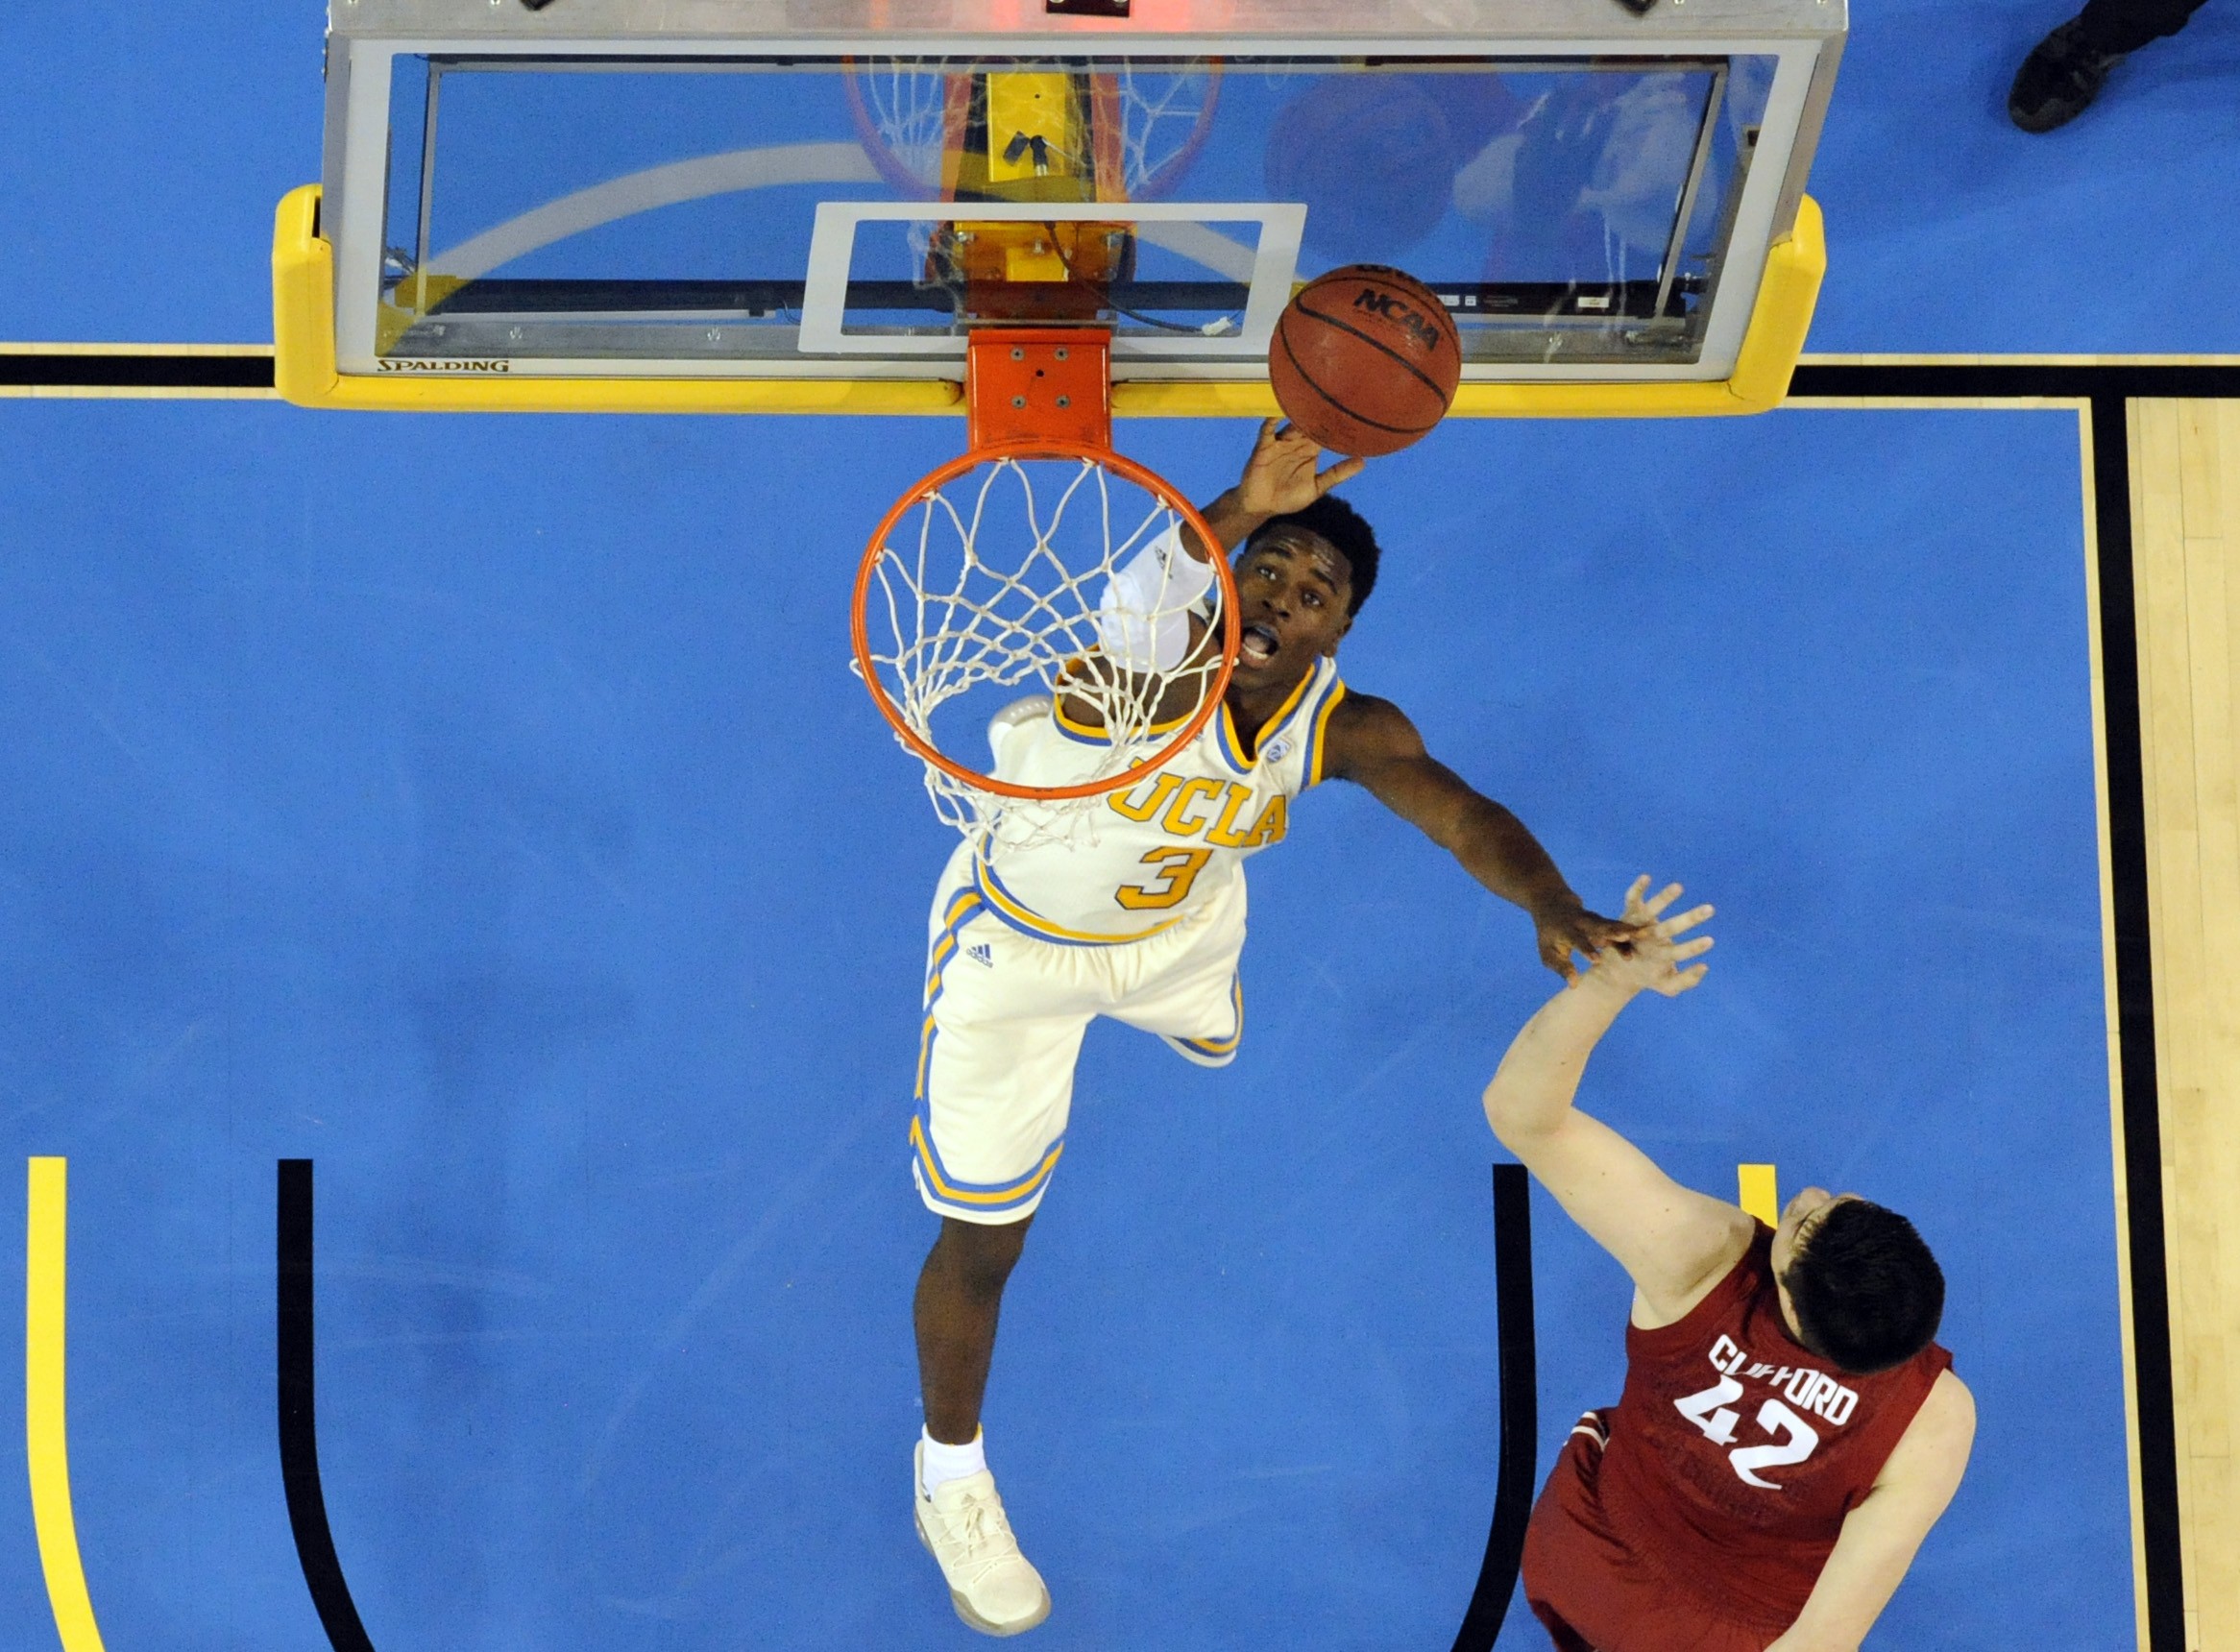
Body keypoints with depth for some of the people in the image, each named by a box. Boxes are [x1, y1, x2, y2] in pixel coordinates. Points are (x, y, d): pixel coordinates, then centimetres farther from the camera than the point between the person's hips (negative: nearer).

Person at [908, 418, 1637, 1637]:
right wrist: (1242, 510, -86)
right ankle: (950, 1482, 32)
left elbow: (1462, 814, -41)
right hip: (1019, 944, -5)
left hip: (1177, 917, 5)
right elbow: (1145, 590, -65)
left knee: (1213, 1041, 40)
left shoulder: (1345, 731, -25)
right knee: (985, 1244, 5)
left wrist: (1551, 903, -63)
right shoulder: (1151, 659, -40)